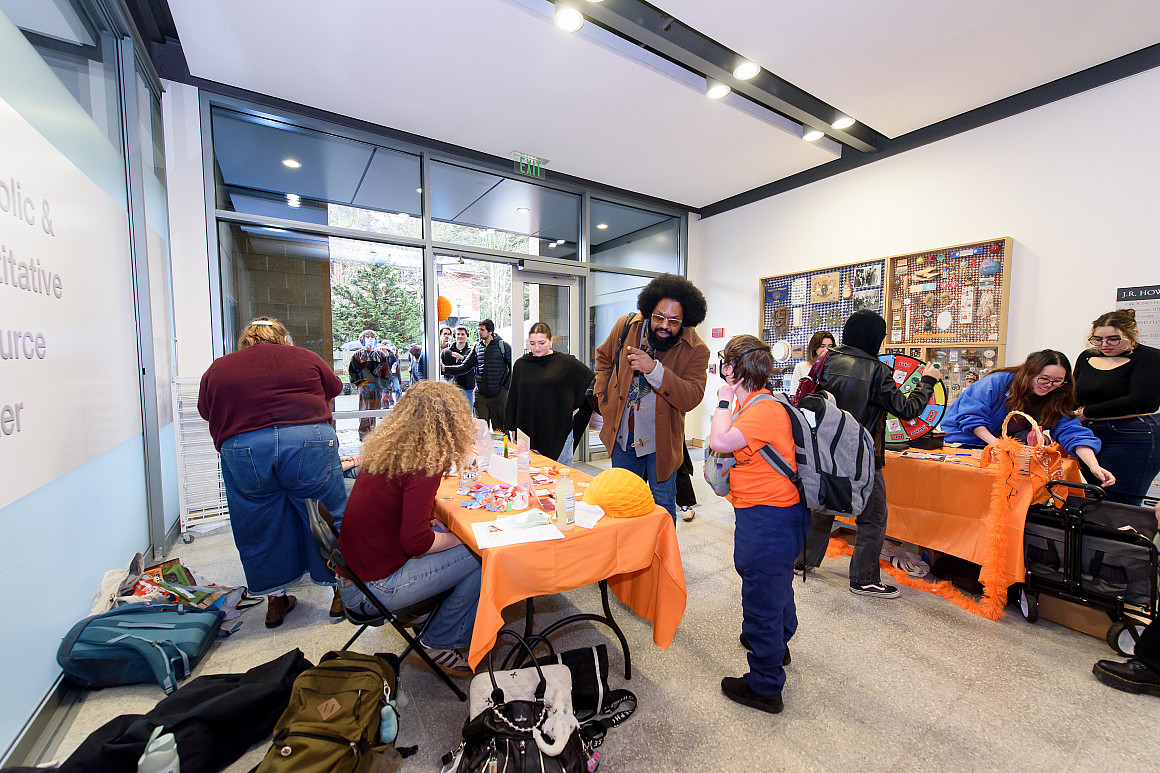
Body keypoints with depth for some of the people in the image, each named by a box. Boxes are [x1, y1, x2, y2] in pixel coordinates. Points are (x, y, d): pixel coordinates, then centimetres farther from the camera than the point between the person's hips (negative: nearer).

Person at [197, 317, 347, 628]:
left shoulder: (217, 369, 18)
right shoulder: (306, 358, 14)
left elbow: (207, 413, 21)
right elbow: (334, 390, 22)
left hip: (242, 450, 2)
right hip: (309, 444, -1)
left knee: (261, 530, 18)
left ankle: (275, 602, 33)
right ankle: (341, 594, 25)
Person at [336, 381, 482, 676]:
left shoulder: (386, 449, 2)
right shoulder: (424, 466, -25)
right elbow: (415, 541, -28)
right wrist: (457, 538, -11)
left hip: (353, 568, 9)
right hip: (373, 590, -9)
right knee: (483, 558, -9)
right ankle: (440, 642, 10)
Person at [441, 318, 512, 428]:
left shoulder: (503, 345, -2)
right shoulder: (476, 347, 10)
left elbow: (513, 367, 0)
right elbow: (464, 367, 8)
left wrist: (506, 386, -5)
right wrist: (445, 368, -4)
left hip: (498, 394, -3)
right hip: (480, 394, 4)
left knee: (499, 429, 3)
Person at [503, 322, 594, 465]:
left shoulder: (566, 362, -3)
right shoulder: (521, 364, 7)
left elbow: (592, 381, 6)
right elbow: (513, 399, 13)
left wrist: (576, 406, 1)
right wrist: (511, 429, 10)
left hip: (558, 431, -2)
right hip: (527, 431, 3)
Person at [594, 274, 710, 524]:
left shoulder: (696, 350, -15)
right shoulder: (626, 326, -6)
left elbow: (692, 397, -27)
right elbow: (604, 357, 13)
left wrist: (654, 369, -37)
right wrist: (603, 395, 5)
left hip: (661, 441, -3)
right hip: (622, 435, 3)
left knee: (663, 508, 10)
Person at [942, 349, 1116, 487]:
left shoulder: (1054, 402, 0)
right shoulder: (997, 382, -16)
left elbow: (1073, 433, -11)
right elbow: (971, 415, -19)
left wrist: (1094, 466, -28)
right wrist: (995, 443, -28)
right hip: (961, 439, -6)